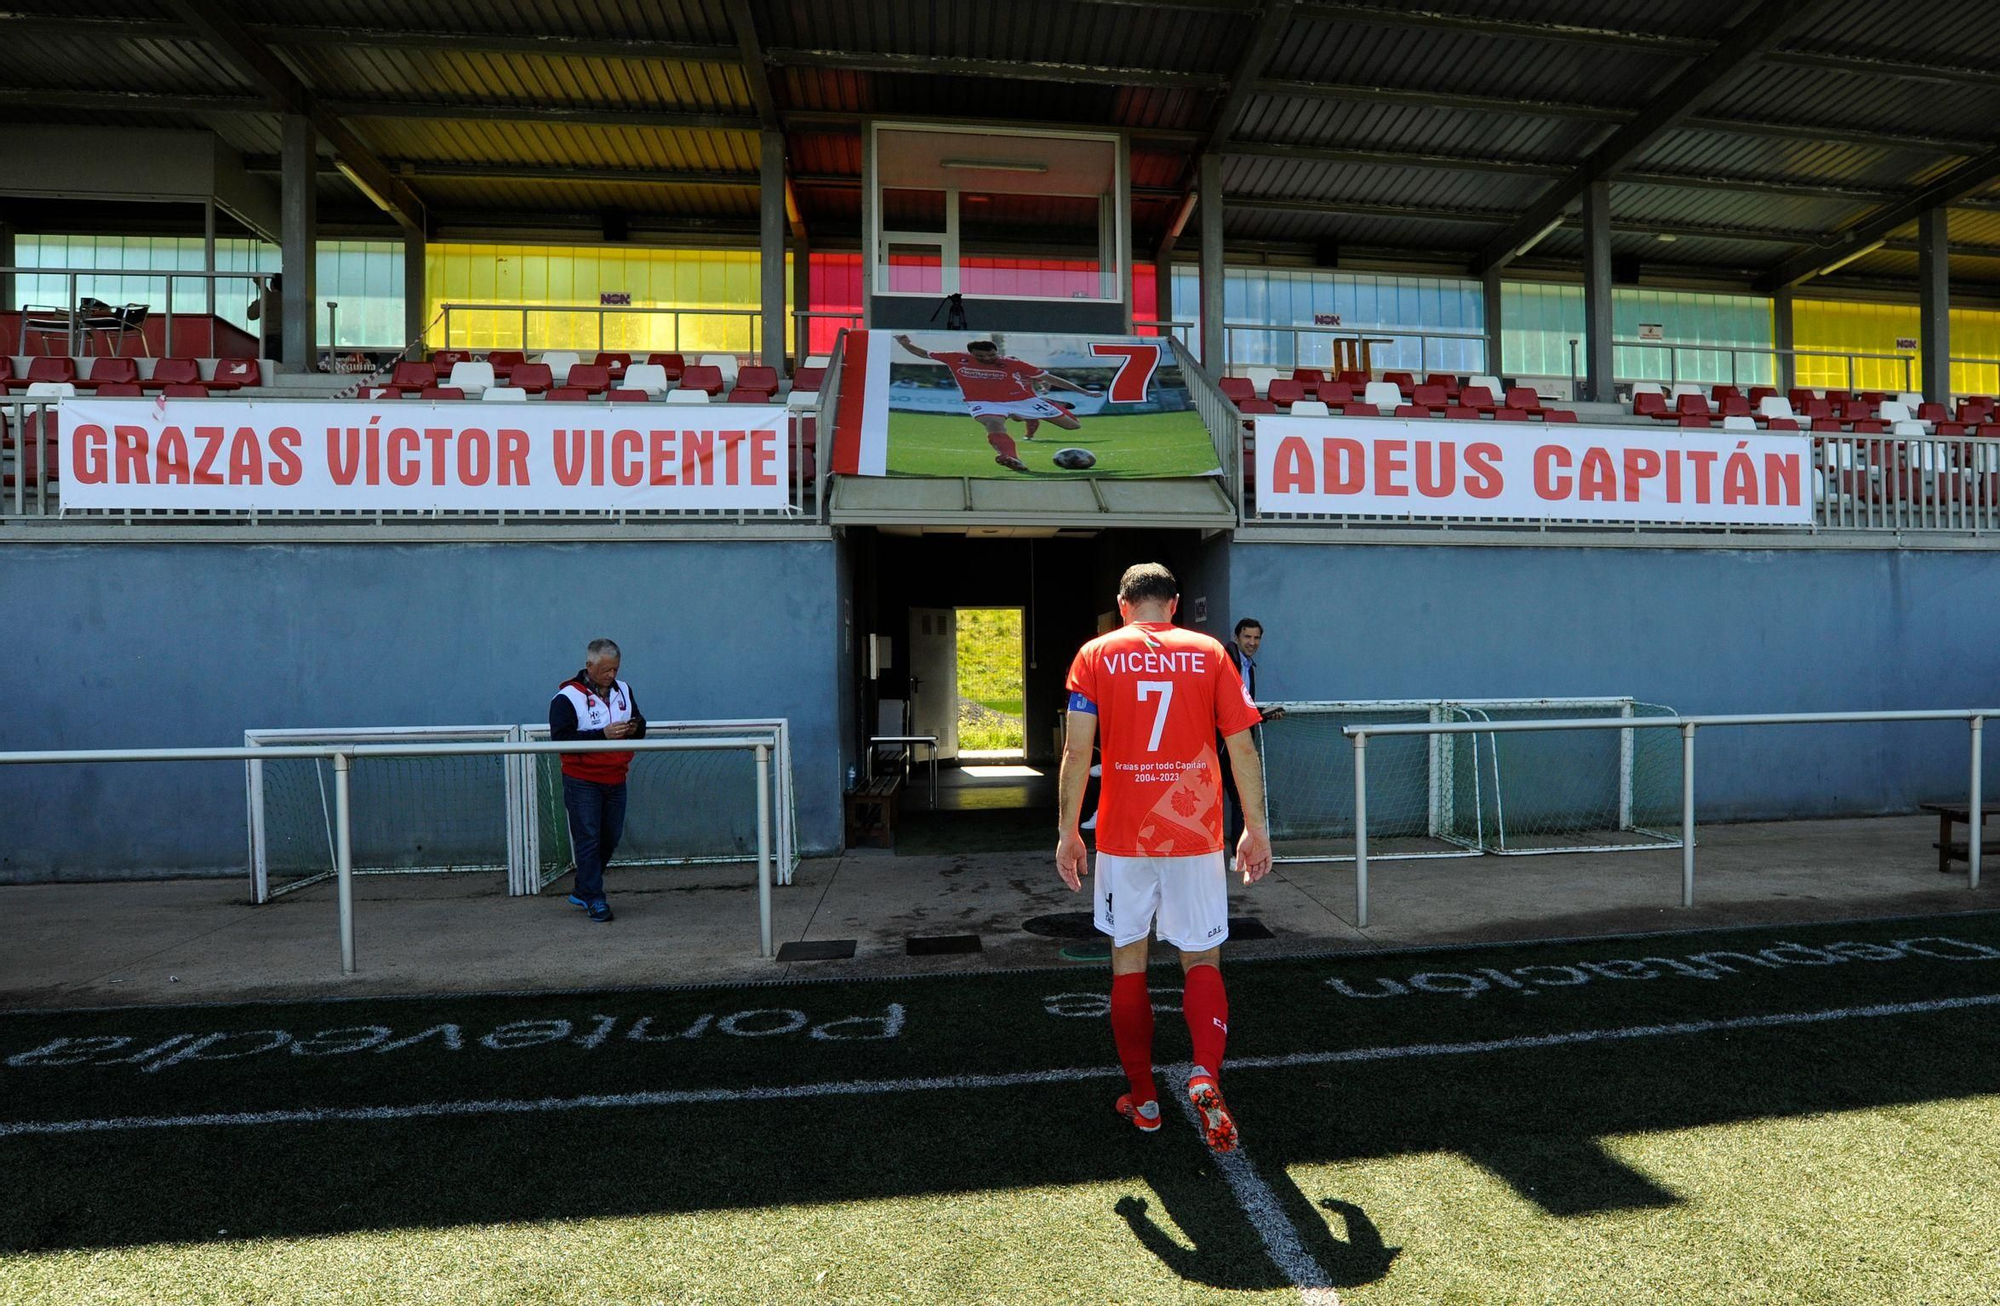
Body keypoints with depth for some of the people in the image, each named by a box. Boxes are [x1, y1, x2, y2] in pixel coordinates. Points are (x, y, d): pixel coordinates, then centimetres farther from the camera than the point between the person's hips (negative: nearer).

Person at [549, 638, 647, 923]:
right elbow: (561, 738, -18)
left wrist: (634, 728, -8)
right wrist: (603, 734, -25)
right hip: (582, 782, -6)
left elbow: (640, 726, 17)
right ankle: (594, 899, 6)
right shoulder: (566, 697, -9)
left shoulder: (623, 690, 9)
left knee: (610, 839, 11)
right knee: (588, 841, -2)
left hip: (615, 781, 6)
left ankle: (582, 892, 28)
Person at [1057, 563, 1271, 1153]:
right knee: (1202, 961, 13)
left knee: (1128, 962, 13)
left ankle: (1143, 1101, 21)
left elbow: (1077, 750, -6)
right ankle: (1205, 1075, -9)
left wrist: (1067, 831, 0)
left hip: (1123, 838, 0)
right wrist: (1256, 830, 7)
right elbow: (1242, 749, 0)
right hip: (1196, 837, 1)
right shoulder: (1209, 653, 2)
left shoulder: (1096, 655, 1)